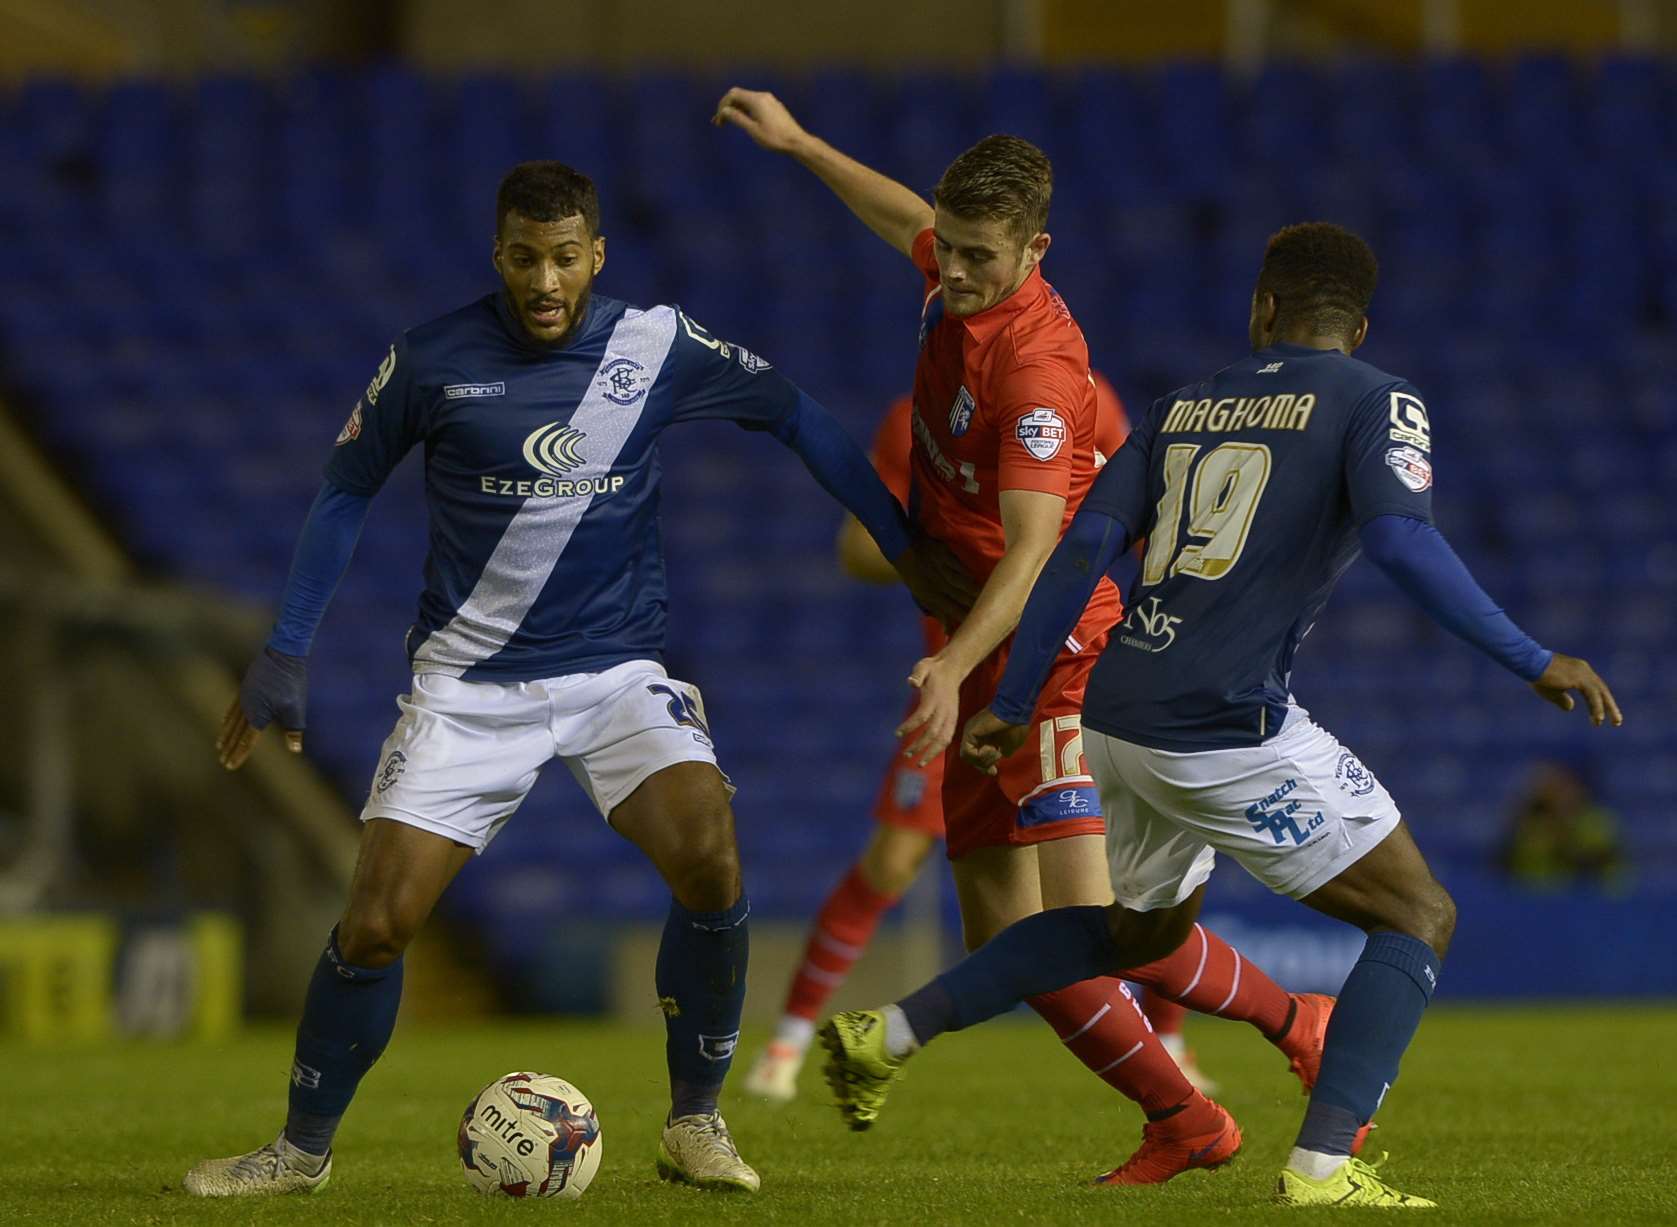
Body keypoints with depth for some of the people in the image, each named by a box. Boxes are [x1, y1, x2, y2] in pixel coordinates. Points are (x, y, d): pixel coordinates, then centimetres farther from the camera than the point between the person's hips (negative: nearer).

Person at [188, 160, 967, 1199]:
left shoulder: (659, 344, -4)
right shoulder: (433, 361, -6)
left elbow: (797, 419, 9)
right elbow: (347, 490, 7)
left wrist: (905, 549, 8)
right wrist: (286, 655, 3)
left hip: (618, 671, 0)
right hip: (468, 681, 0)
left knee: (710, 855, -25)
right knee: (376, 923, -10)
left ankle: (696, 1123, -6)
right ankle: (303, 1151, 13)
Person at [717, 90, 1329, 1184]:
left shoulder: (1038, 365, -22)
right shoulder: (956, 280, 4)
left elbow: (1032, 549, -29)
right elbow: (910, 222, 29)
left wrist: (951, 667, -40)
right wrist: (798, 144, 37)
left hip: (1042, 645, -9)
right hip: (977, 655, 9)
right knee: (1006, 941, 4)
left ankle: (1297, 1024, 1)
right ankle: (1184, 1123, 11)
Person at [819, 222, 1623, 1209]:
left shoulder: (1181, 410, 17)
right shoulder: (1378, 403, 1)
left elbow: (1086, 546, 9)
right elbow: (1400, 538, -17)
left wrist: (1010, 705, 11)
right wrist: (1531, 661, -14)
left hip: (1123, 718, 7)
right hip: (1229, 727, -7)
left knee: (1146, 926, 31)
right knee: (1420, 916, 4)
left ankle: (890, 1034, 30)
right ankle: (1322, 1166, -12)